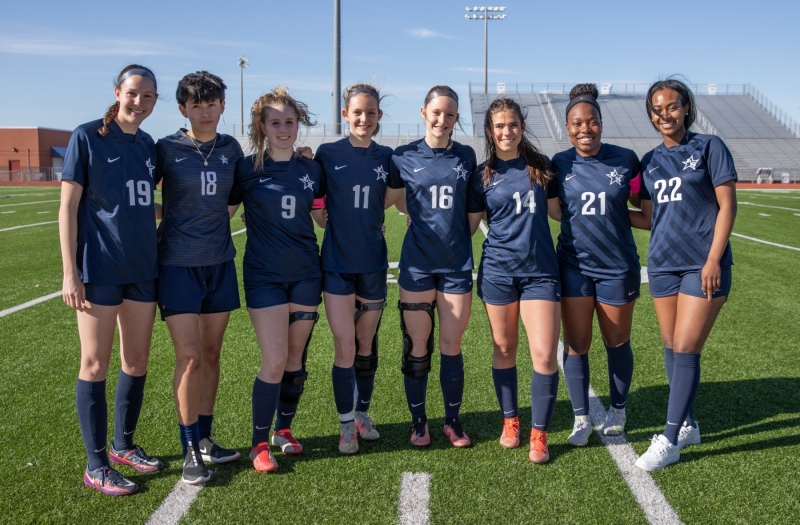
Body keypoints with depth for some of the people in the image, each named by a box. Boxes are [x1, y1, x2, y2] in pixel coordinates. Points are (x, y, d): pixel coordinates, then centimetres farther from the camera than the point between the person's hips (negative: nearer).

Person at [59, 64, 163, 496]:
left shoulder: (148, 145, 9)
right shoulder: (87, 137, -7)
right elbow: (68, 207, -8)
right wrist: (70, 273, -12)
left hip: (143, 267, 6)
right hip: (99, 268, -6)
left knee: (137, 361, 11)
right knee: (96, 363, 1)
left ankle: (124, 446, 29)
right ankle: (96, 466, 11)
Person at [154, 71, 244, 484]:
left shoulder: (231, 148, 6)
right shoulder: (166, 149, -4)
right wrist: (170, 216, -5)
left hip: (220, 262, 4)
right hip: (178, 264, -4)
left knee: (211, 354, 9)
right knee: (189, 357, -6)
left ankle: (205, 438, 22)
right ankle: (190, 450, 6)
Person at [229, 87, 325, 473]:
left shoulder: (311, 170, 6)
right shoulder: (247, 168, -3)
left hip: (305, 273, 4)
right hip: (264, 275, -3)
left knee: (296, 358, 9)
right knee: (275, 360, -9)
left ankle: (284, 430, 28)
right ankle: (260, 443, 7)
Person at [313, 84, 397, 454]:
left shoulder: (386, 157, 4)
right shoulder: (327, 153, -3)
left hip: (373, 263, 2)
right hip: (337, 263, -2)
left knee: (367, 345, 13)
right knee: (344, 348, -2)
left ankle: (363, 413, 31)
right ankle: (346, 424, 15)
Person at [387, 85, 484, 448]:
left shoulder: (466, 156, 5)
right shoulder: (404, 156, -1)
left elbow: (475, 209, 10)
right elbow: (390, 197, 8)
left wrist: (456, 237, 5)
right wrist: (426, 225, 4)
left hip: (457, 262, 1)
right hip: (417, 264, -1)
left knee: (451, 346, 7)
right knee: (417, 346, 5)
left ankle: (453, 421, 21)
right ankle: (418, 421, 19)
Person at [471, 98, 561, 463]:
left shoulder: (540, 166, 5)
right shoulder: (482, 175, 3)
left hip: (540, 270, 0)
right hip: (498, 269, 0)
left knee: (544, 353, -8)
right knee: (504, 348, 10)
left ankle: (539, 434, 7)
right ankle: (510, 420, 29)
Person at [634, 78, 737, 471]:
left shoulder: (709, 147, -2)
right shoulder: (650, 161, 11)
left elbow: (727, 206, -6)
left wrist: (713, 260, -13)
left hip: (702, 265, -5)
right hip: (663, 263, 5)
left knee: (685, 350, -6)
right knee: (671, 347, 10)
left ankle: (669, 440, 2)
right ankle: (687, 425, 26)